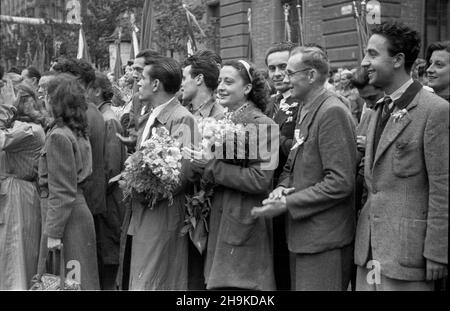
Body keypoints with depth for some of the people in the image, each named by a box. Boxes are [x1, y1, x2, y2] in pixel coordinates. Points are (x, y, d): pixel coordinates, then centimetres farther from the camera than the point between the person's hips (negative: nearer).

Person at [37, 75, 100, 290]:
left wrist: (53, 232, -17)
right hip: (79, 211, 9)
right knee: (78, 279, 15)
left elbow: (62, 191, -19)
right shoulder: (77, 132, 10)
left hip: (65, 217, -9)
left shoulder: (59, 136, -16)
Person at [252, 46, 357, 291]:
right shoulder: (305, 109, 13)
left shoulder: (332, 112, -16)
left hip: (324, 239, -9)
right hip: (301, 234, 9)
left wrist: (287, 204, -18)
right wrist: (282, 187, -1)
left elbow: (340, 182, -21)